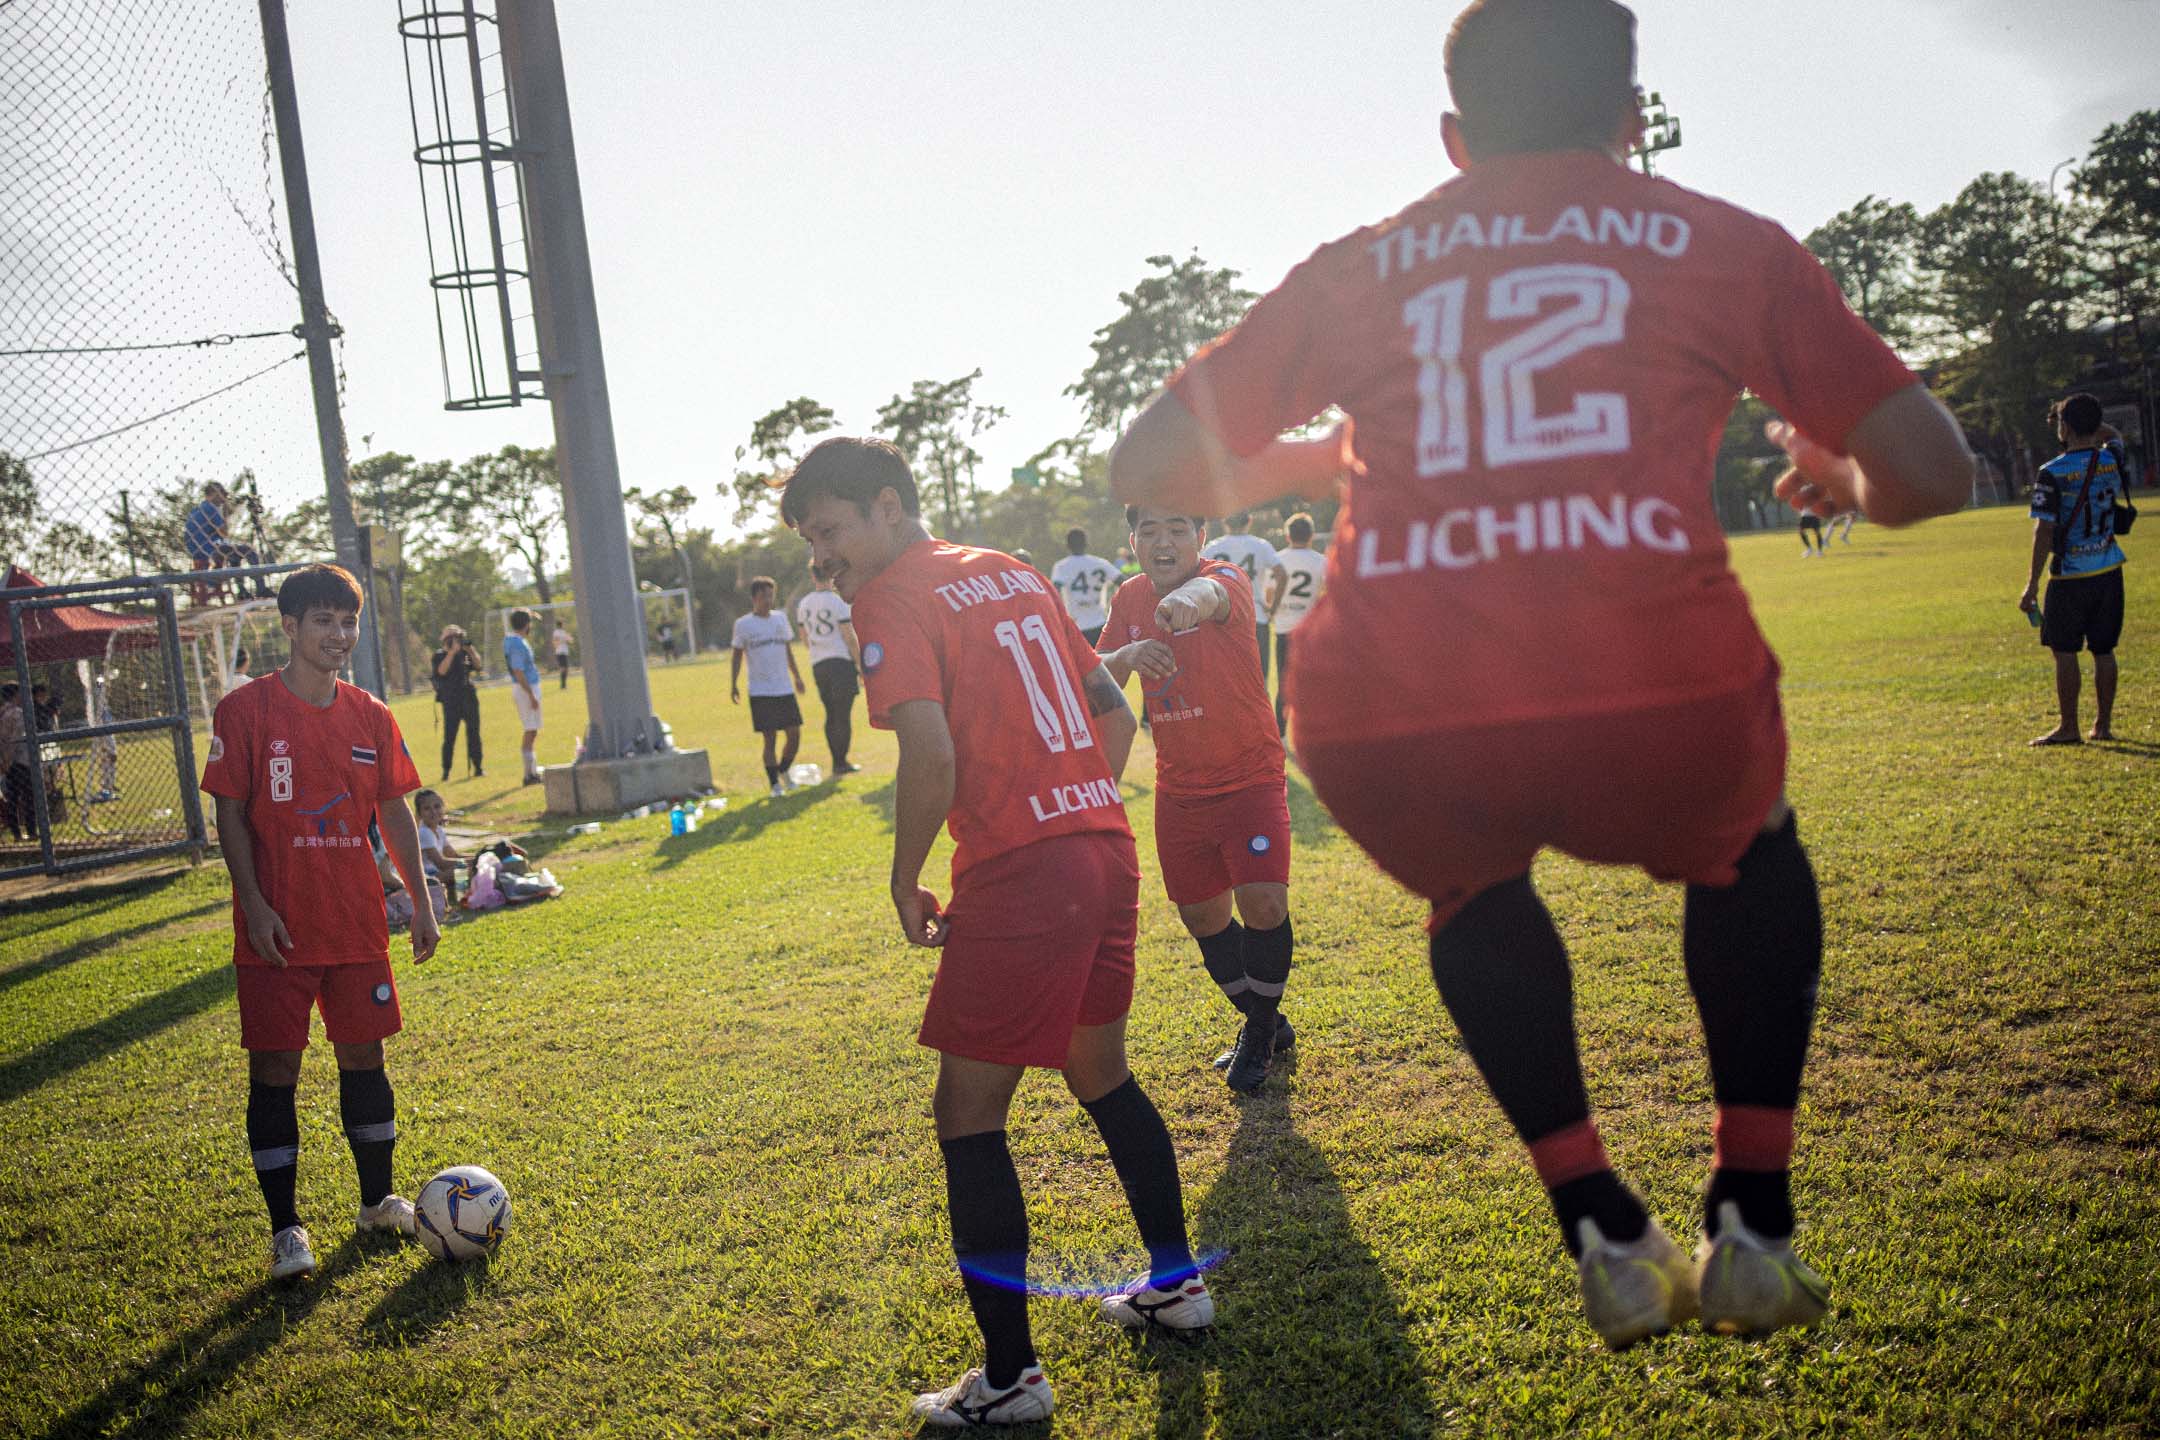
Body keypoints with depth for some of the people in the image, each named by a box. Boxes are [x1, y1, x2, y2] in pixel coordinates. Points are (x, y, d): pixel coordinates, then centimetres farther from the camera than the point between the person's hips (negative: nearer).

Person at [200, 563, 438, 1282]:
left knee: (363, 1054, 12)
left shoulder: (371, 717, 5)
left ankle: (378, 1201, 27)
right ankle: (286, 1227, 12)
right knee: (275, 1067, 1)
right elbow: (230, 815, -5)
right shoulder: (244, 711, -6)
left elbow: (394, 812, 12)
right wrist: (254, 904, -13)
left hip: (358, 923, 4)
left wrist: (421, 900, 9)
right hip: (278, 929, -4)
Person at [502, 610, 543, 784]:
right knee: (531, 731, -7)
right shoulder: (518, 645, -21)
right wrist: (531, 696, -24)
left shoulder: (509, 638, 8)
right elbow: (518, 673, -25)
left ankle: (532, 769, 24)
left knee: (532, 731, 17)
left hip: (529, 687, 11)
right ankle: (529, 774, -6)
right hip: (526, 689, -11)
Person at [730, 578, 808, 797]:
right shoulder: (743, 624, -1)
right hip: (760, 692, -4)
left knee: (795, 734, 1)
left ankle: (783, 772, 24)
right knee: (769, 738, -3)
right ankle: (774, 784, 6)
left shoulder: (780, 618, 10)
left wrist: (797, 676, 19)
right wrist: (733, 684, -2)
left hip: (785, 689, 4)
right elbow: (737, 655, 4)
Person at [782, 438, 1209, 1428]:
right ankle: (1176, 1283, 37)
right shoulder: (1014, 574, 17)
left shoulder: (892, 600, -7)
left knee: (968, 1116, 2)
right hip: (1108, 851, 9)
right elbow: (1115, 713, 18)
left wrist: (906, 883, -7)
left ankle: (1009, 1380, 8)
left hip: (1016, 881, -8)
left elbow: (932, 758, -21)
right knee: (1101, 1076, 25)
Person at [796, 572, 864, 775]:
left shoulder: (803, 604, 8)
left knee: (831, 715, 13)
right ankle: (841, 762, -1)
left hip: (817, 665, 6)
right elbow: (850, 637, -10)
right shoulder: (838, 602, -10)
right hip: (842, 661, -6)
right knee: (844, 715, -1)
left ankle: (837, 761, 15)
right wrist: (860, 663, -2)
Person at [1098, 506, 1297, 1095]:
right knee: (1201, 914, 10)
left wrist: (1193, 596, -70)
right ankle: (1265, 1023, 34)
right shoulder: (1129, 598, 0)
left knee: (1263, 902, -18)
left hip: (1250, 776, -5)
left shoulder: (1227, 577, -18)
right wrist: (1125, 657, -24)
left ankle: (1260, 1030, 9)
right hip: (1178, 787, 5)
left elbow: (1214, 594, -44)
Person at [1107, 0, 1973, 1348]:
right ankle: (1753, 1222, 31)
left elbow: (1151, 464, 22)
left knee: (1474, 890, 37)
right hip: (1659, 695, -1)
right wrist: (1841, 481, 41)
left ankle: (1604, 1227, 30)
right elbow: (1931, 472, 18)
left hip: (1386, 730, 1)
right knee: (1749, 852, 35)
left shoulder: (1356, 267, 21)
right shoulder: (1723, 243, 19)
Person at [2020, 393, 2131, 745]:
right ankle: (2103, 724, 16)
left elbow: (2044, 531, -14)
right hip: (2108, 571, 5)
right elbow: (2113, 435, 29)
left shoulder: (2052, 473, -13)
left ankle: (2068, 727, 3)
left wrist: (2033, 583, -10)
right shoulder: (2112, 461, 1)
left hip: (2069, 575, -5)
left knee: (2064, 651, 2)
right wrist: (2088, 421, 19)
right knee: (2104, 650, 11)